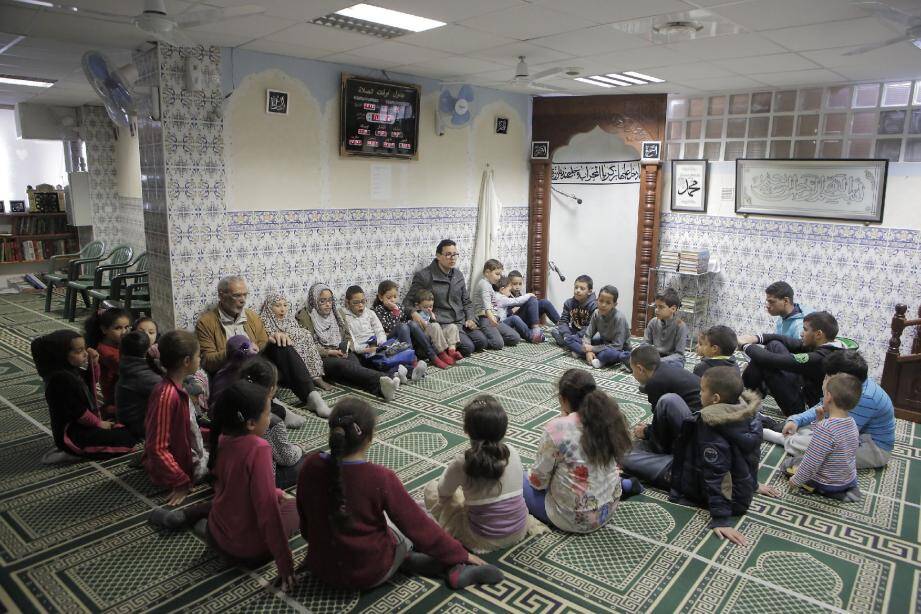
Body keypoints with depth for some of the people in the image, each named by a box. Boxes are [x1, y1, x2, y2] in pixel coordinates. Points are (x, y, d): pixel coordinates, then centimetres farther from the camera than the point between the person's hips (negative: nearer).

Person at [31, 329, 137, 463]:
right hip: (71, 434, -10)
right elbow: (78, 412, -23)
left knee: (124, 429, 21)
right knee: (128, 438, -13)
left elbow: (91, 383, 22)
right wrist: (98, 423, -8)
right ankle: (75, 451, -10)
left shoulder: (71, 370, 3)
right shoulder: (62, 379, -26)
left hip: (78, 426, 10)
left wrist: (94, 363, 3)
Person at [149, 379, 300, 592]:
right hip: (250, 550, -7)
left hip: (217, 537, 7)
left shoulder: (222, 439, -7)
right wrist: (285, 566, -22)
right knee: (295, 507, 19)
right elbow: (267, 510, -28)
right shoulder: (258, 449, -29)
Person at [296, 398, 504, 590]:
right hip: (371, 573, -4)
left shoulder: (311, 467, -15)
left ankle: (450, 568, 12)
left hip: (320, 568, 4)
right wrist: (460, 554, -2)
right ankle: (455, 568, 10)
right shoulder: (380, 478, -28)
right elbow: (418, 525, -17)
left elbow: (305, 517, 3)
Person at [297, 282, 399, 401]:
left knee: (355, 364, -32)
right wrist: (329, 352, -12)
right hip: (321, 357, -4)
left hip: (342, 355, 4)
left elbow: (347, 335, 25)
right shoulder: (304, 317, 5)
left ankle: (381, 388, -64)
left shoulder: (337, 313, 22)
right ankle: (381, 380, -64)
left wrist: (346, 347, 1)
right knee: (343, 365, -37)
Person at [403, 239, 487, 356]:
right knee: (467, 347, -22)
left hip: (462, 320, 7)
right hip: (442, 323, -7)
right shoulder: (423, 276, -6)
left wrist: (469, 319, 3)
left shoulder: (458, 275, 12)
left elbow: (466, 301, 20)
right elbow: (408, 302, -5)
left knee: (481, 342, -12)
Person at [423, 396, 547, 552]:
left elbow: (444, 491, -3)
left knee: (431, 488, 10)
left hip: (484, 542, -5)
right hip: (519, 532, 5)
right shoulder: (513, 453, -11)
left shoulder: (462, 463, -22)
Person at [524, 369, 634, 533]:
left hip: (574, 519, -6)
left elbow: (538, 480, -15)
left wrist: (532, 479, 8)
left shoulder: (556, 429, -25)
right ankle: (623, 485, 23)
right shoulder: (608, 417, -7)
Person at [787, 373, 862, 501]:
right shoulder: (852, 422, -6)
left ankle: (831, 492, 3)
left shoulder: (825, 428, -31)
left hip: (827, 484, -7)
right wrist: (820, 421, -1)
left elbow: (812, 462, -26)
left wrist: (796, 480, -13)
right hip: (850, 480, 7)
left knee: (789, 463, 13)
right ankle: (848, 489, 13)